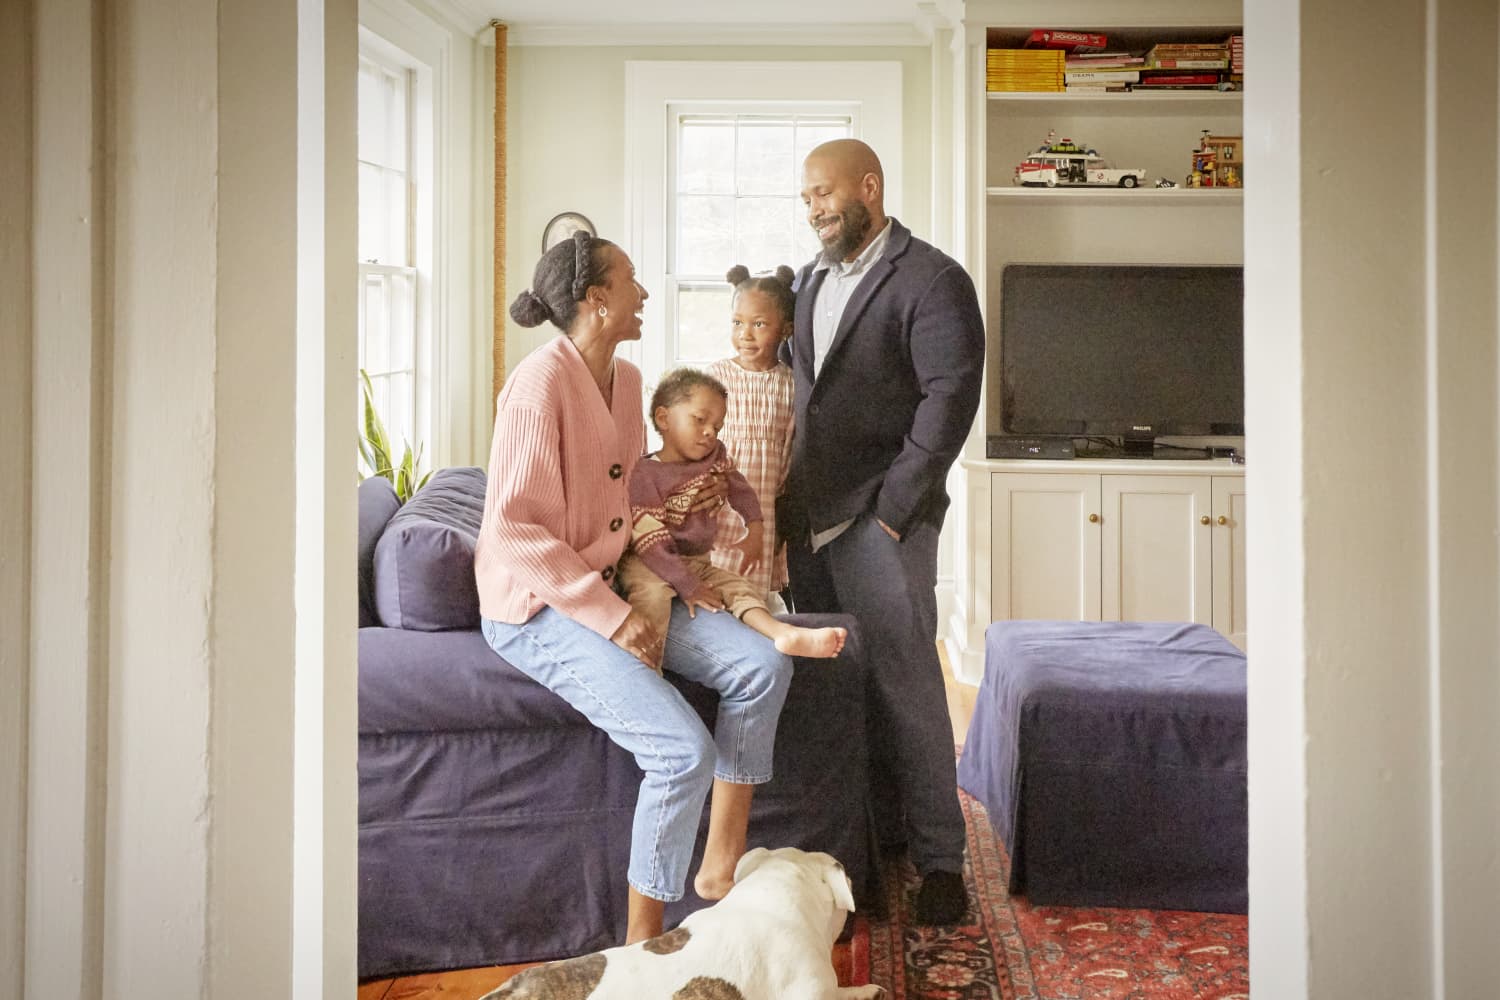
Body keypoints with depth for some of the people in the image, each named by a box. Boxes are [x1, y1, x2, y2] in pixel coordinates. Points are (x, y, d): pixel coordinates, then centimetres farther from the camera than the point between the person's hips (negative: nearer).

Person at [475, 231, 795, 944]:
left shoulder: (625, 378, 9)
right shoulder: (541, 382, -18)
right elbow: (515, 528, -21)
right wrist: (610, 616, -23)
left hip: (610, 588, 9)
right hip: (537, 608, -8)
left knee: (763, 666, -9)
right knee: (685, 750, -23)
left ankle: (720, 867, 4)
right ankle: (642, 942, -3)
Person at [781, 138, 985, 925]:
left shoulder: (931, 281, -6)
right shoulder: (811, 282, 18)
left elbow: (950, 399, -13)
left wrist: (892, 510, -15)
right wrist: (789, 504, 10)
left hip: (881, 518, -7)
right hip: (810, 519, 7)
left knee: (904, 685, -4)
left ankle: (938, 858, 8)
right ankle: (872, 831, 23)